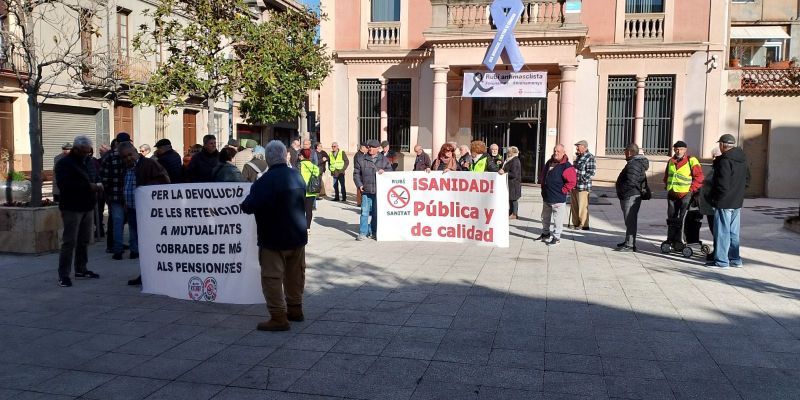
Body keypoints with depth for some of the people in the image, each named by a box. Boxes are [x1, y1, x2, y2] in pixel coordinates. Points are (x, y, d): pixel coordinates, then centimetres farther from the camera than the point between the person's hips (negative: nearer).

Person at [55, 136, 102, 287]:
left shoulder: (87, 162, 18)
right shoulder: (64, 163, -7)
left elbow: (92, 178, 26)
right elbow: (64, 184, -21)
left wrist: (97, 186, 3)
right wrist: (88, 186, -23)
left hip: (87, 207, 7)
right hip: (72, 209, -7)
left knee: (84, 240, 10)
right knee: (69, 242, -8)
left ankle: (81, 269, 20)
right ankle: (64, 275, -3)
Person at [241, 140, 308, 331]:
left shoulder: (265, 181, -21)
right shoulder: (297, 176, 3)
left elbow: (249, 206, -28)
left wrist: (246, 203, -7)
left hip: (273, 239, -7)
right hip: (298, 236, 8)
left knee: (272, 277, -2)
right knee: (295, 275, 18)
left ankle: (279, 317, -3)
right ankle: (295, 309, 30)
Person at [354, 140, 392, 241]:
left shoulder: (384, 160, 8)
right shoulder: (361, 160, 6)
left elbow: (390, 170, 11)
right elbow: (356, 174, 9)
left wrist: (384, 171, -10)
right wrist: (359, 185, -3)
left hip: (379, 191, 1)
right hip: (366, 191, -1)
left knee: (377, 213, 8)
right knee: (364, 212, -3)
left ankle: (373, 232, 20)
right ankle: (363, 232, 4)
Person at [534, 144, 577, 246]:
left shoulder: (567, 166, -13)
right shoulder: (549, 162, 11)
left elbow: (571, 182, -17)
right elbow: (542, 176, 25)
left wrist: (562, 191, -14)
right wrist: (543, 185, 15)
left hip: (558, 199, -8)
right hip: (546, 197, 8)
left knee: (557, 220, -2)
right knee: (545, 217, 20)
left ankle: (556, 238, 7)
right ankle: (545, 234, 35)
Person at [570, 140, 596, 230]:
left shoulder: (590, 157, -12)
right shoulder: (578, 156, 16)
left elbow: (591, 172, -17)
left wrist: (582, 180, -18)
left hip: (583, 186, -9)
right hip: (574, 185, 9)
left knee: (582, 206, -3)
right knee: (574, 206, 13)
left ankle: (584, 225, 6)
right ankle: (576, 223, 24)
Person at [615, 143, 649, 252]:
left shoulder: (633, 164, -18)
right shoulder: (639, 162, 17)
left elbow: (630, 182, -28)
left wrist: (621, 192, -15)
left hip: (630, 197, -11)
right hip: (634, 195, 11)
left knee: (630, 220, -8)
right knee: (630, 220, 18)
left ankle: (630, 245, -6)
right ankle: (629, 241, 28)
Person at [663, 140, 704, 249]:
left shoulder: (692, 161, -7)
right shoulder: (671, 162, 12)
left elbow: (699, 177, -9)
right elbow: (666, 176, 25)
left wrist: (691, 190, -12)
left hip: (685, 195, -6)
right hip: (672, 195, 6)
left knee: (682, 219, -6)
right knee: (671, 219, 12)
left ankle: (678, 241, -2)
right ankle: (670, 240, 21)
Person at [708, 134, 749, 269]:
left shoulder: (725, 161, -18)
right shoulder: (742, 160, 11)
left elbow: (722, 184, -23)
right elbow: (747, 180, 20)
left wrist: (714, 197, -11)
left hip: (724, 203, -9)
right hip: (737, 202, 9)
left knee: (722, 232, -2)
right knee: (733, 232, 16)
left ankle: (721, 260, 2)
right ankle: (735, 259, 22)